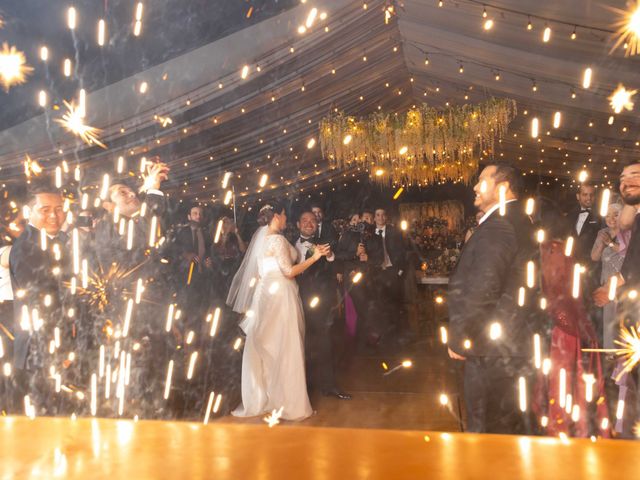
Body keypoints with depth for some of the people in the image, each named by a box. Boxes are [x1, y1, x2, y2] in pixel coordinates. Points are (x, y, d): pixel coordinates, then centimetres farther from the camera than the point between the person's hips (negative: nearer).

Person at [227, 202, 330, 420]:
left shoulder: (261, 237, 13)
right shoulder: (277, 239, -14)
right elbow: (289, 271, -17)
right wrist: (314, 257, -11)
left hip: (265, 292, 9)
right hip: (279, 294, -9)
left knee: (266, 346, 13)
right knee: (284, 347, -2)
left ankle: (262, 397, 22)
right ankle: (287, 401, 6)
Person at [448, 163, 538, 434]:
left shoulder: (496, 227, -19)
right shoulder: (519, 223, 11)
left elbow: (480, 290, -25)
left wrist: (458, 339, -14)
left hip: (490, 349, -10)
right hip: (512, 343, 10)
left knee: (485, 427, 4)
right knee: (508, 423, 22)